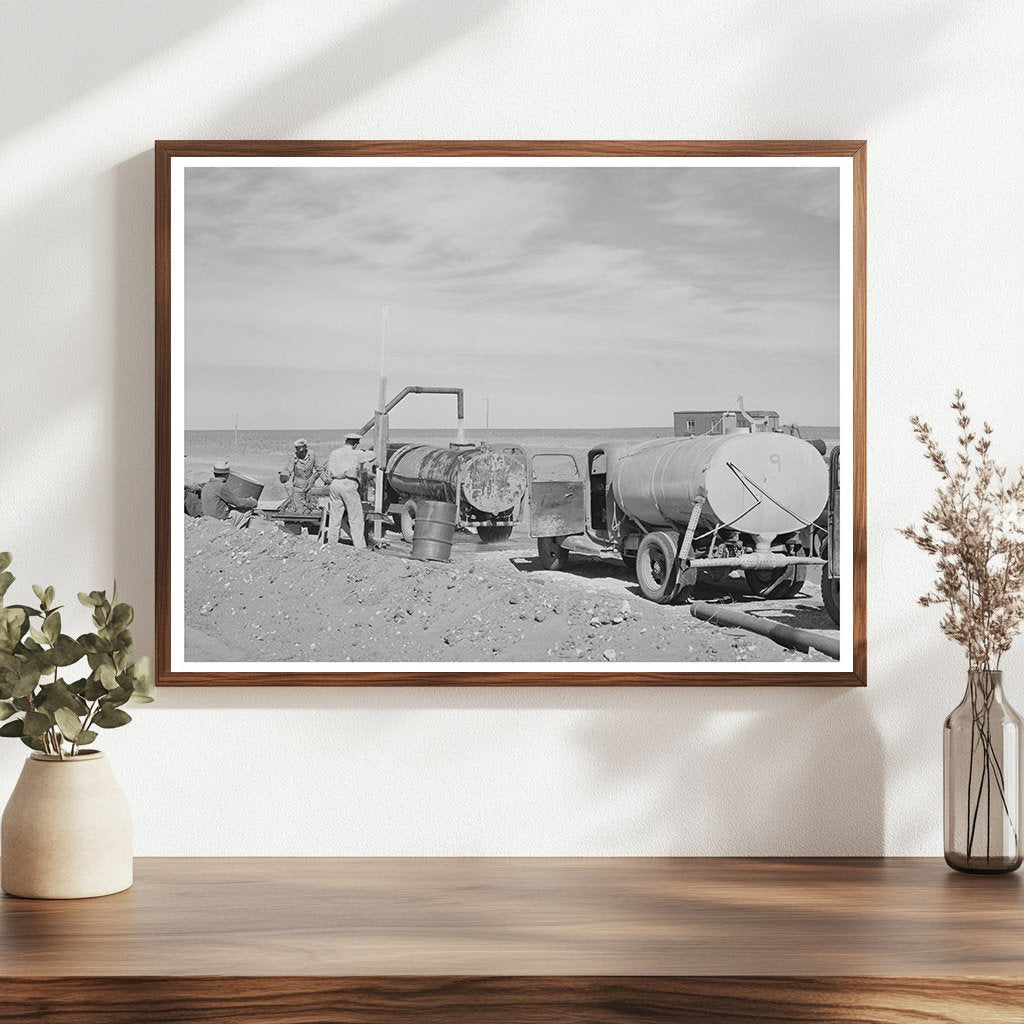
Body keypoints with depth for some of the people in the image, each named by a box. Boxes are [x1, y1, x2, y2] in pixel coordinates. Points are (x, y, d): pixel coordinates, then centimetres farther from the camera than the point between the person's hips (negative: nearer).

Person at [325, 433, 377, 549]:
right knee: (355, 519, -1)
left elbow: (328, 471, 14)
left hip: (334, 484, 6)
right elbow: (372, 456, 6)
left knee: (335, 518, 12)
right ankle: (360, 546, -2)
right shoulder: (355, 454, -5)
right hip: (349, 484, -6)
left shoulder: (334, 453, 12)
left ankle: (331, 544, 15)